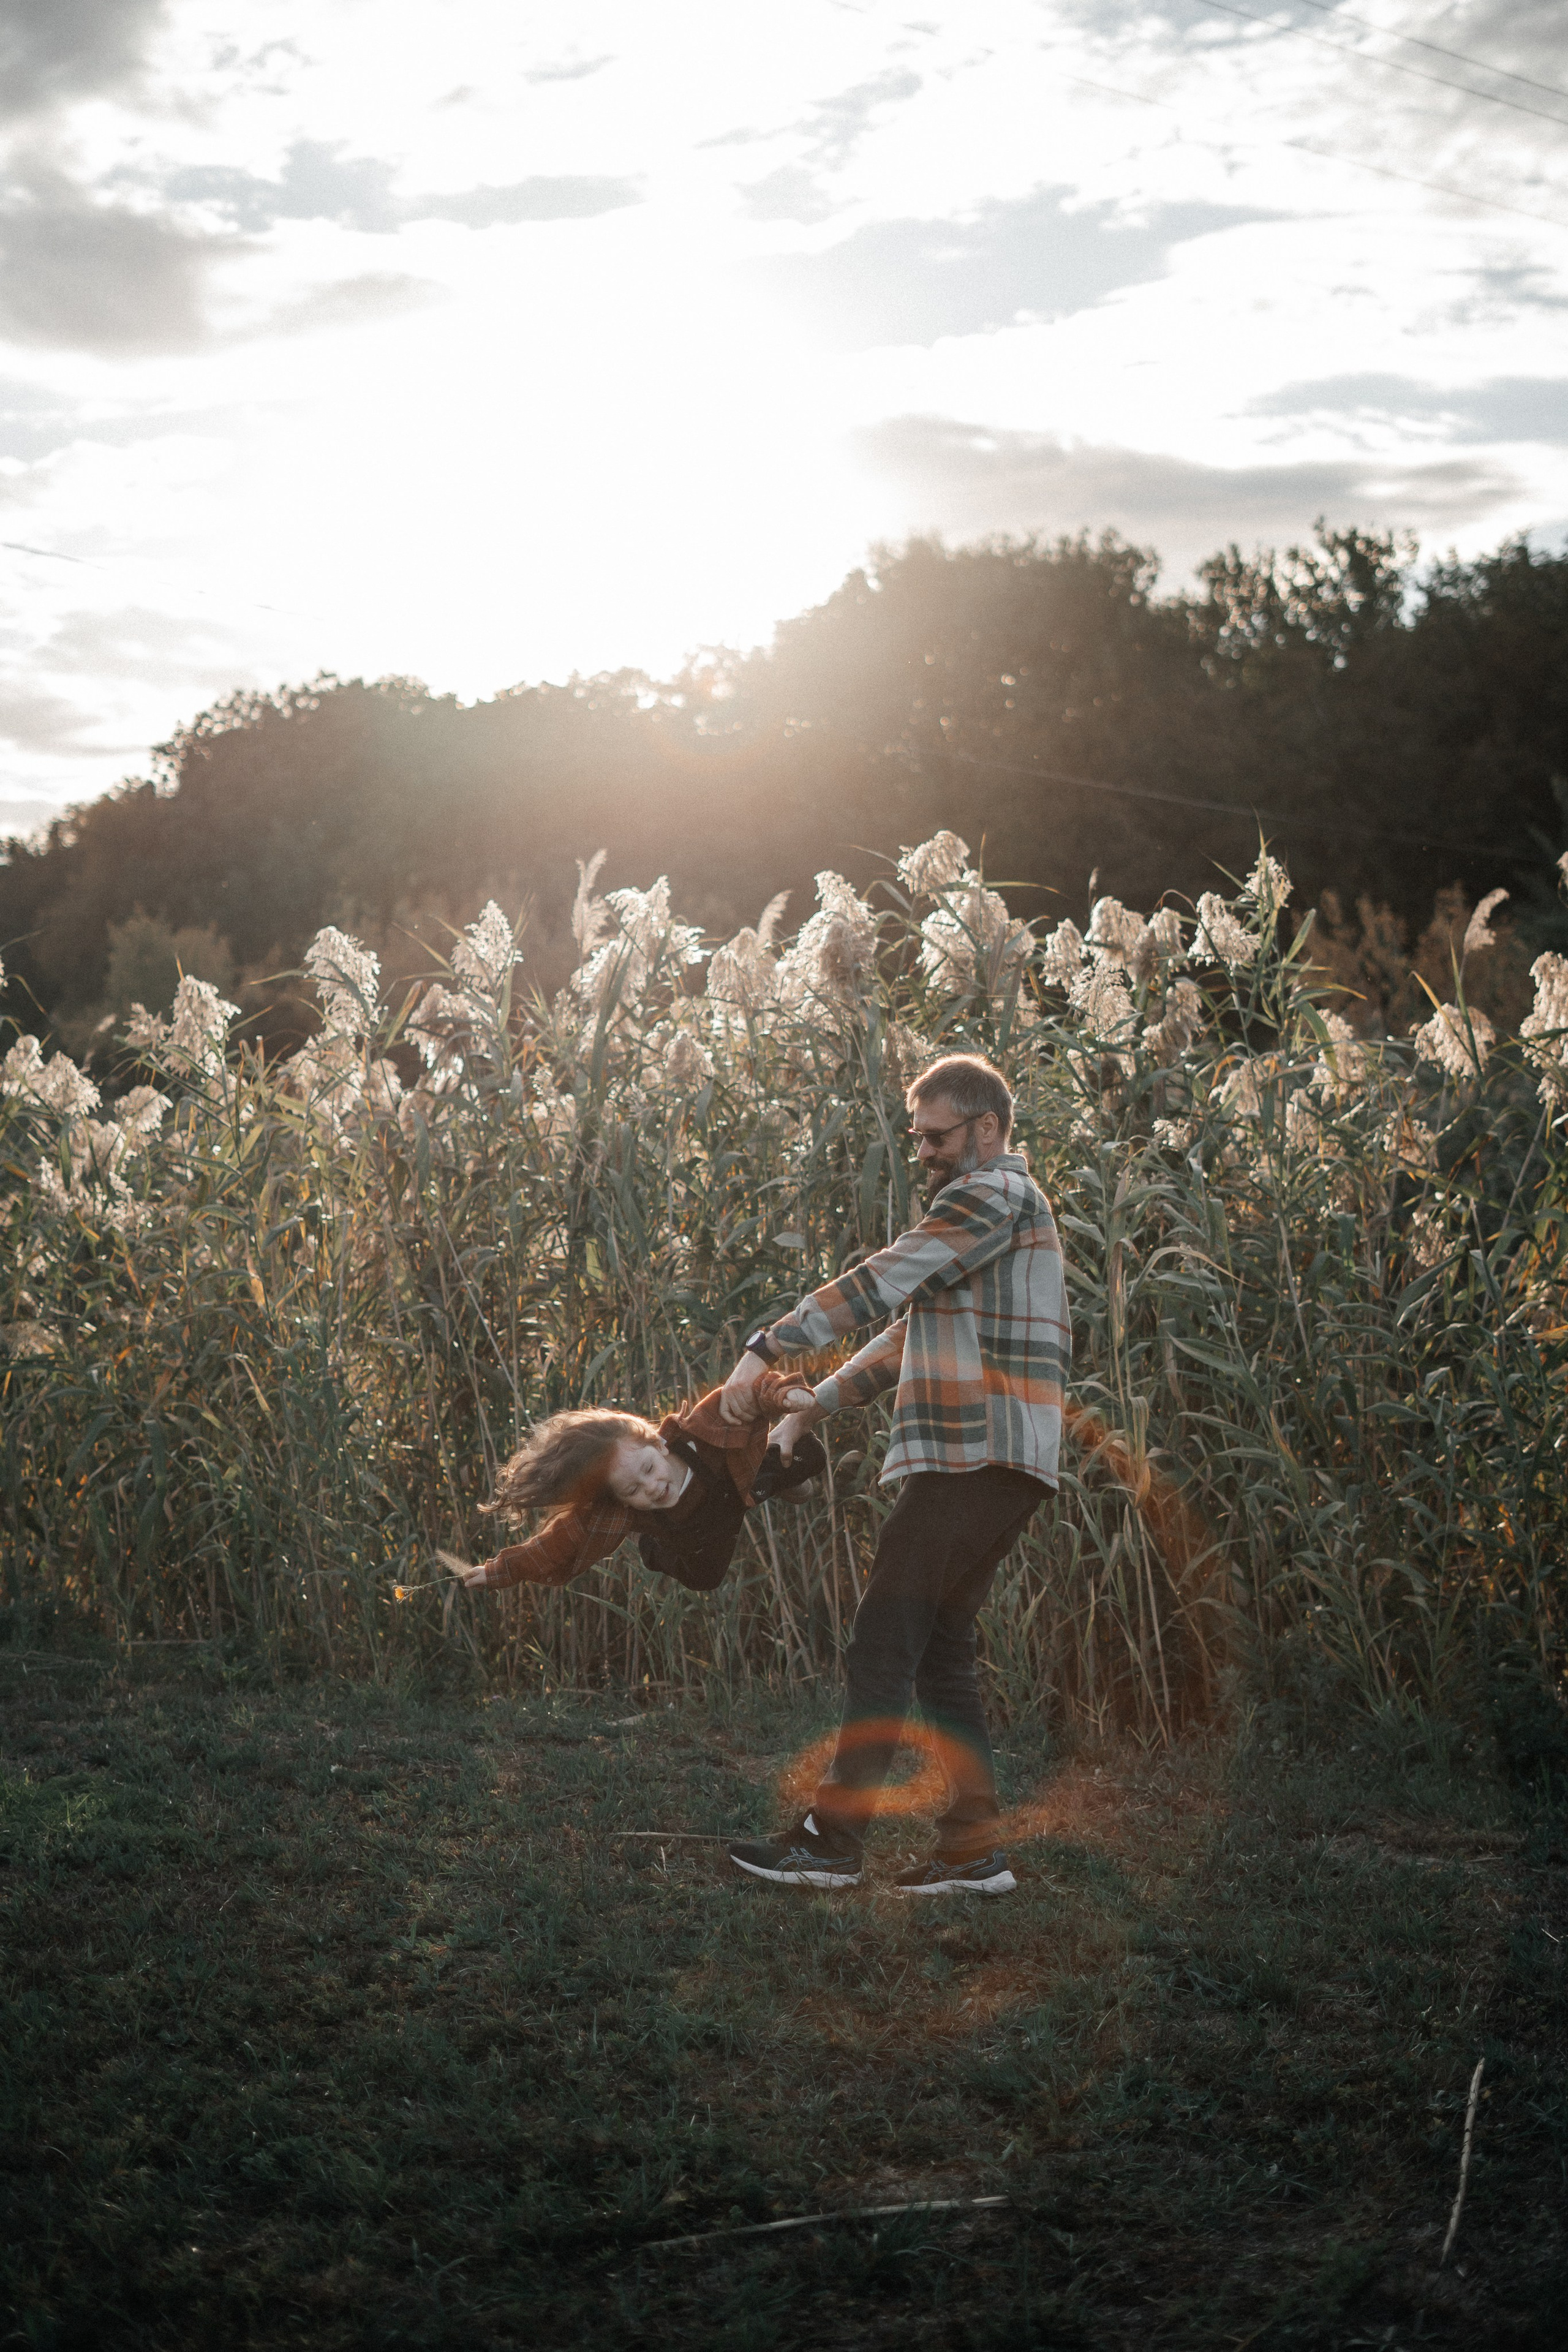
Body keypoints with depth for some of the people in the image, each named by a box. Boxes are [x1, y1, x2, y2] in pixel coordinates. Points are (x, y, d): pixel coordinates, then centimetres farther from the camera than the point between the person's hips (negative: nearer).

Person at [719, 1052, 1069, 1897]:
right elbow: (913, 1331, 26)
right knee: (938, 1650, 9)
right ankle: (975, 1848, 9)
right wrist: (818, 1402, 21)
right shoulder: (1001, 1206, 26)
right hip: (985, 1467, 10)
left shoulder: (994, 1195, -7)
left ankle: (833, 1840, -7)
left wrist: (768, 1349, -18)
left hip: (976, 1461, -10)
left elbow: (881, 1281, -17)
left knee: (883, 1643, -9)